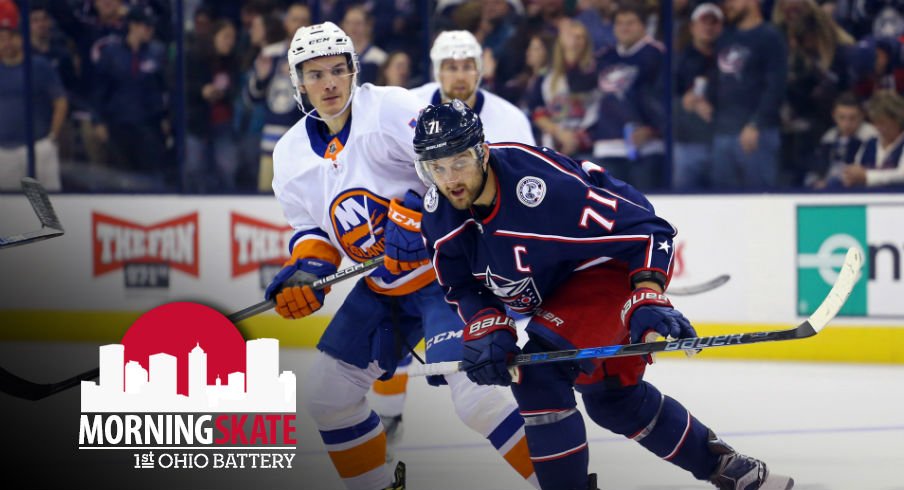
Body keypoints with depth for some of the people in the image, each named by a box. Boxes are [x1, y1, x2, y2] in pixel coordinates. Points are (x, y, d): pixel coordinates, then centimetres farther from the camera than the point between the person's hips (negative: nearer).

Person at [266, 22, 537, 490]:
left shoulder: (390, 109, -15)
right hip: (382, 290, 8)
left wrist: (415, 211, -29)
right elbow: (311, 228, 16)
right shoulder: (293, 154, 6)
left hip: (448, 270, -8)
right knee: (325, 392, 8)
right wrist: (306, 267, -4)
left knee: (472, 392, -24)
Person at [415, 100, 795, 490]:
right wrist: (487, 327, -19)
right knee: (612, 396, 20)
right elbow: (461, 285, -1)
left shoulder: (545, 185, -37)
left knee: (537, 373, -27)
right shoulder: (439, 212, -16)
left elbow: (645, 230, -31)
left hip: (612, 266, -9)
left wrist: (648, 299, -40)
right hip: (550, 288, 9)